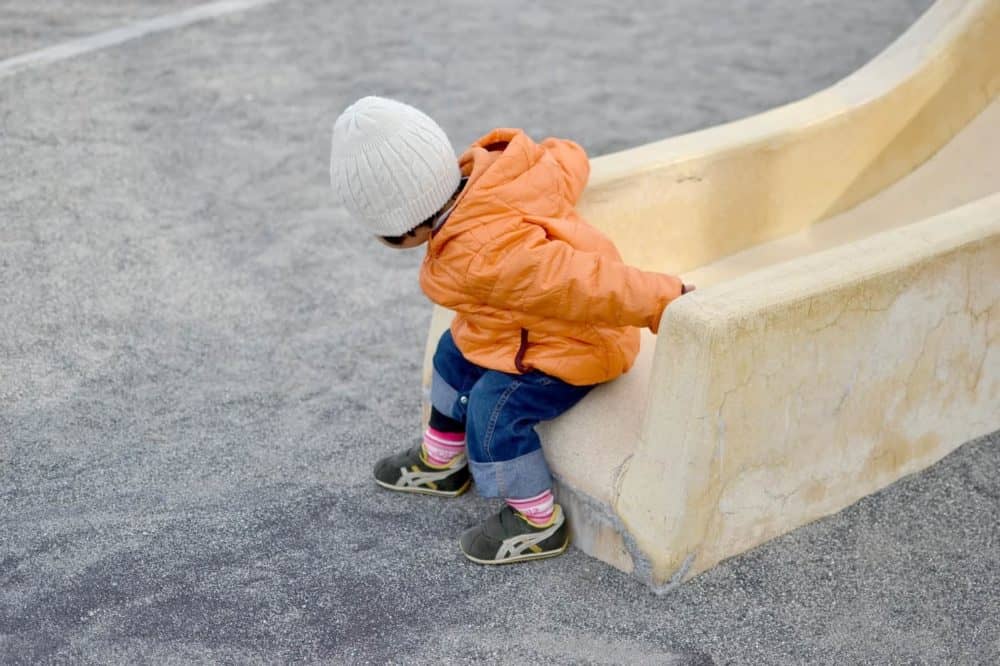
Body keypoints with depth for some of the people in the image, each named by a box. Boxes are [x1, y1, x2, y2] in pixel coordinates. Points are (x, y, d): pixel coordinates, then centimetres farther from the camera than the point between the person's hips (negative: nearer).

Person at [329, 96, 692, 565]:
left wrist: (666, 300, -37)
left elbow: (580, 281, -40)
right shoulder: (487, 172, -17)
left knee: (494, 408, -20)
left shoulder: (484, 258, -39)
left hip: (572, 345, -10)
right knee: (455, 355, 21)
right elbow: (568, 160, -2)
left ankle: (539, 523, 2)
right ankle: (443, 462, 42)